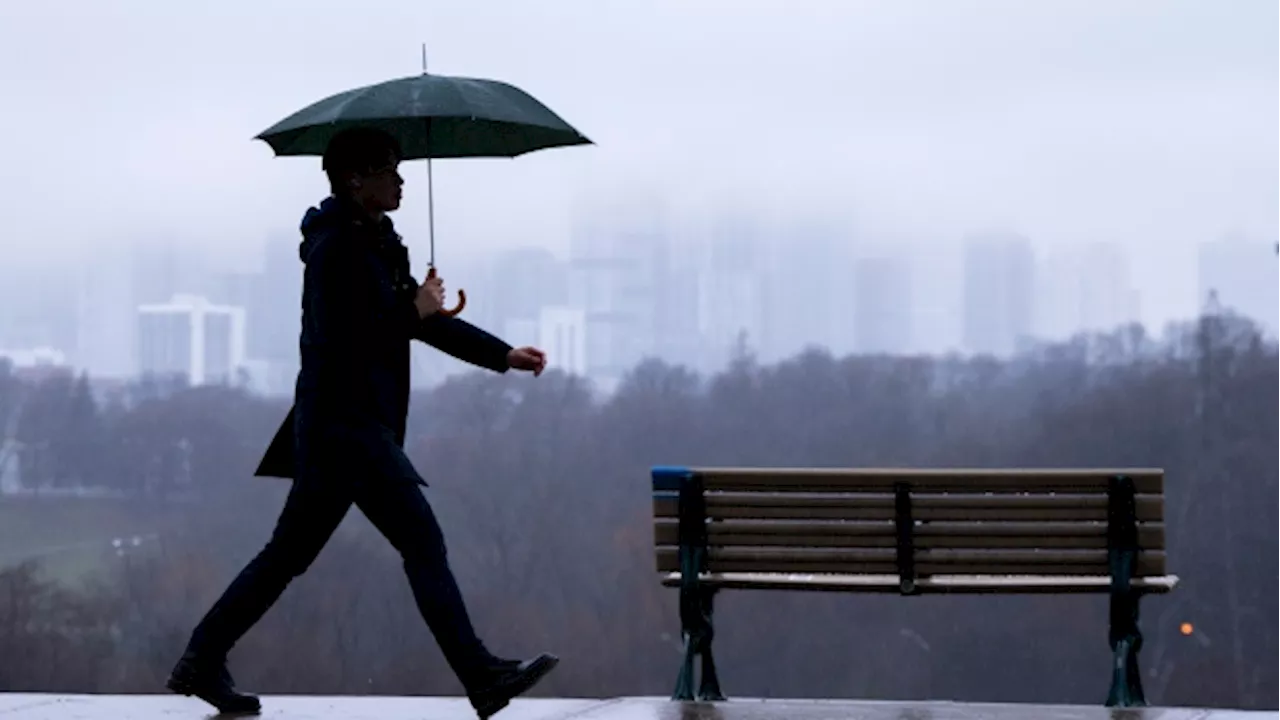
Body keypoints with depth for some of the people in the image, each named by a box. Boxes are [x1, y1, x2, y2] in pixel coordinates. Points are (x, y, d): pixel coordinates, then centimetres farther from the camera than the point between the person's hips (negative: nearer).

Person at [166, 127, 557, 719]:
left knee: (289, 553, 13)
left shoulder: (375, 245, 17)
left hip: (355, 424, 10)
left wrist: (505, 355, 17)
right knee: (423, 543, -9)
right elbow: (342, 340, -22)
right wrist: (415, 314, -13)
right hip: (346, 425, -10)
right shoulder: (336, 249, -13)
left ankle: (202, 662, 16)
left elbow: (424, 323, 23)